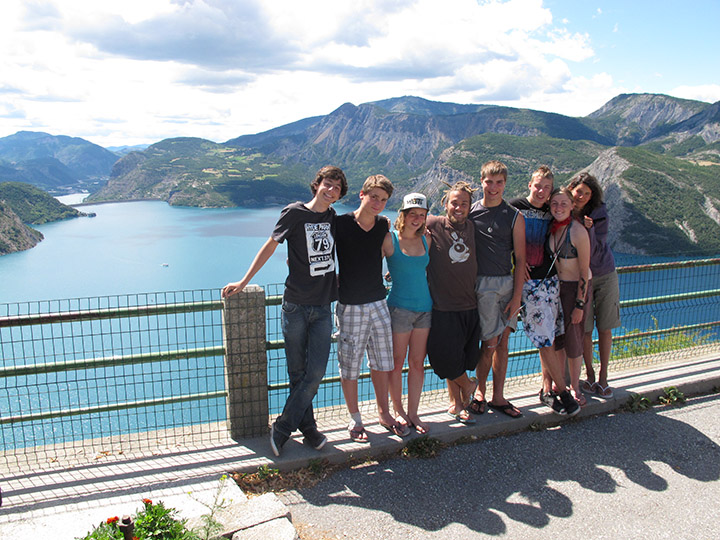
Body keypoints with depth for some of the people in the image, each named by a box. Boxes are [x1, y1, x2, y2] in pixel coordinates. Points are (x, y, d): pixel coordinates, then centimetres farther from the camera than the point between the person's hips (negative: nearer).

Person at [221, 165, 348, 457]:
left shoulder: (333, 218, 9)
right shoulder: (294, 213, -5)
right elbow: (270, 245, 1)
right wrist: (243, 281, 2)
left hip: (323, 307, 4)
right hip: (296, 305, -4)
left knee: (316, 372, -3)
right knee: (297, 373, 5)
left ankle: (281, 429, 10)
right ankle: (306, 426, 23)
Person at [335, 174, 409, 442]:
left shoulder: (384, 226, 4)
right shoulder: (341, 224, -10)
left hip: (378, 302, 5)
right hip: (350, 306, -4)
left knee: (383, 362, 14)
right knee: (350, 365, 4)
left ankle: (384, 414, 31)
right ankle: (355, 419, 22)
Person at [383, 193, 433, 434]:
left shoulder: (427, 240, 8)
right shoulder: (389, 239, -6)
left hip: (425, 307, 5)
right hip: (399, 307, -4)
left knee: (418, 364, 9)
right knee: (397, 363, 5)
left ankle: (413, 413, 21)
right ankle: (398, 410, 22)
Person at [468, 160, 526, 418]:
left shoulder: (514, 216, 4)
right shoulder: (470, 212, 1)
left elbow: (520, 258, 3)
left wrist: (517, 295, -2)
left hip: (507, 283, 3)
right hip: (482, 283, -2)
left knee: (503, 342, 8)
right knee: (490, 342, -3)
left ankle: (498, 397, 20)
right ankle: (480, 390, 19)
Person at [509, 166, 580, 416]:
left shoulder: (551, 212, 11)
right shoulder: (515, 207, -3)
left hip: (551, 279, 5)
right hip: (528, 282, -5)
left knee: (551, 337, 7)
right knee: (545, 339, -4)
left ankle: (547, 389, 20)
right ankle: (561, 390, 9)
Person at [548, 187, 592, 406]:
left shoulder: (578, 231, -19)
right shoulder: (552, 228, 0)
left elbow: (584, 271, -16)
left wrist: (580, 304, -16)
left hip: (576, 287, -6)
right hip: (556, 285, 6)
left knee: (573, 339, 0)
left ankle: (575, 388, 18)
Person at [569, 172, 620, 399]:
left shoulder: (599, 214, -8)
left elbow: (595, 251, -15)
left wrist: (587, 228, -28)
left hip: (605, 276, 1)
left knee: (605, 329, 4)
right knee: (585, 329, 2)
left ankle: (603, 377, 17)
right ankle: (589, 374, 21)